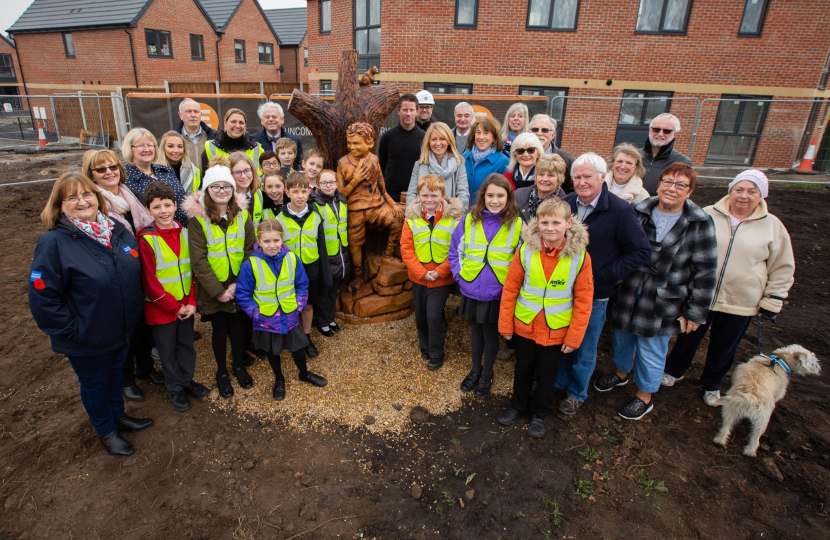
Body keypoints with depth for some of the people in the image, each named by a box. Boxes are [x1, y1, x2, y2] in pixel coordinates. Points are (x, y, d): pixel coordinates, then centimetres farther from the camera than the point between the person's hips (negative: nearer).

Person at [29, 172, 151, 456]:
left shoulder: (119, 230, -4)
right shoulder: (53, 243, -21)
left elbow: (134, 275, 8)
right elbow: (42, 297, -20)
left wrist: (133, 313, 6)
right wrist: (70, 331, -17)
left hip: (122, 330, 5)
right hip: (87, 340, -5)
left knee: (116, 373, 25)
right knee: (94, 383, 18)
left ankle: (119, 416, 49)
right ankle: (106, 431, 41)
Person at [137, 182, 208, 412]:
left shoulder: (184, 233, 1)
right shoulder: (146, 240, -13)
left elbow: (193, 270, 2)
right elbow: (149, 282, -13)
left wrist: (191, 302, -6)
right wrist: (174, 307, -12)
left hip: (186, 305, 4)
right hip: (161, 308, -4)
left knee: (186, 344, 17)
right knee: (167, 350, 11)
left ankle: (187, 380, 37)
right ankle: (175, 388, 29)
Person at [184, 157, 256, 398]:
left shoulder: (243, 217, 1)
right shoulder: (199, 221, -9)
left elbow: (250, 252, -2)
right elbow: (199, 261, -12)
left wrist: (238, 284, -11)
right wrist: (218, 291, -16)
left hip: (239, 287, 2)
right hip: (213, 290, -2)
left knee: (238, 326, 14)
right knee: (220, 329, 10)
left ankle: (239, 365, 37)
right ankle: (222, 372, 31)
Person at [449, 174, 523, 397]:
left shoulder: (517, 224, -9)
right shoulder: (469, 220, -4)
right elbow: (455, 251, 5)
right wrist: (459, 275, -4)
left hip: (497, 293, -2)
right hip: (471, 290, 2)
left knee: (490, 332, 14)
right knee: (475, 329, 20)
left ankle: (487, 374, 37)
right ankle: (475, 369, 42)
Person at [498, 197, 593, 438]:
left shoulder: (580, 256, -15)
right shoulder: (526, 250, -13)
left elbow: (583, 300, -9)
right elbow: (510, 289, -6)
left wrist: (574, 337, -8)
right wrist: (505, 324, -3)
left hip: (556, 330, -1)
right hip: (524, 325, 1)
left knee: (547, 374, 17)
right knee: (522, 369, 20)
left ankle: (540, 413, 41)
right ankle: (518, 404, 45)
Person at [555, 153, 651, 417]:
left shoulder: (620, 210, -15)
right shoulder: (566, 204, -1)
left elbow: (641, 251, -13)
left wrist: (603, 276, -17)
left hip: (594, 296, -4)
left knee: (584, 350, 13)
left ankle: (577, 393, 36)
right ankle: (559, 382, 42)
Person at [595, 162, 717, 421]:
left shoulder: (700, 224, -11)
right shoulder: (637, 212, -4)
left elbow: (705, 272, -8)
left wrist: (695, 312, -7)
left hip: (662, 304, -3)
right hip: (626, 295, 3)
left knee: (651, 350, 11)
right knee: (621, 338, 21)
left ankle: (645, 397, 35)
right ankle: (621, 373, 50)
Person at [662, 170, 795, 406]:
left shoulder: (773, 226, -2)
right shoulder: (708, 215, -4)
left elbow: (782, 268, 5)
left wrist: (772, 302, 2)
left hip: (741, 304, 1)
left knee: (724, 349, 16)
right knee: (688, 338, 15)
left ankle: (712, 385, 41)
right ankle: (674, 371, 40)